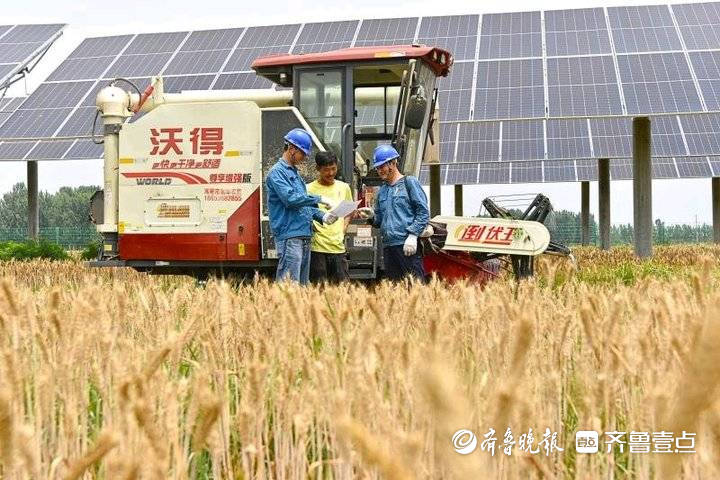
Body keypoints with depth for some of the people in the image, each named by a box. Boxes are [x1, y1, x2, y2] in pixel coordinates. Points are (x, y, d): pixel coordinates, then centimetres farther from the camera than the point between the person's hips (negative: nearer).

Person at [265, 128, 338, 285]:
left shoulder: (294, 172, 21)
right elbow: (290, 199, -20)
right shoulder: (277, 172, -7)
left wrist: (321, 216, 8)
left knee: (303, 283, 11)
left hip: (304, 236, 10)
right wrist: (319, 199, -15)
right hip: (289, 235, -10)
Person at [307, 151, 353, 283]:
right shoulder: (309, 189, -2)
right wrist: (311, 225, -17)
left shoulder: (344, 187, 12)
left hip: (338, 247, 4)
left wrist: (342, 230, 8)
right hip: (317, 247, -4)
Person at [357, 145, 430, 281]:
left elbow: (423, 212, -7)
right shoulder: (382, 190, 20)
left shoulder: (409, 183, 1)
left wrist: (412, 235, -16)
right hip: (388, 246, 7)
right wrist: (372, 215, 1)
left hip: (408, 246, -7)